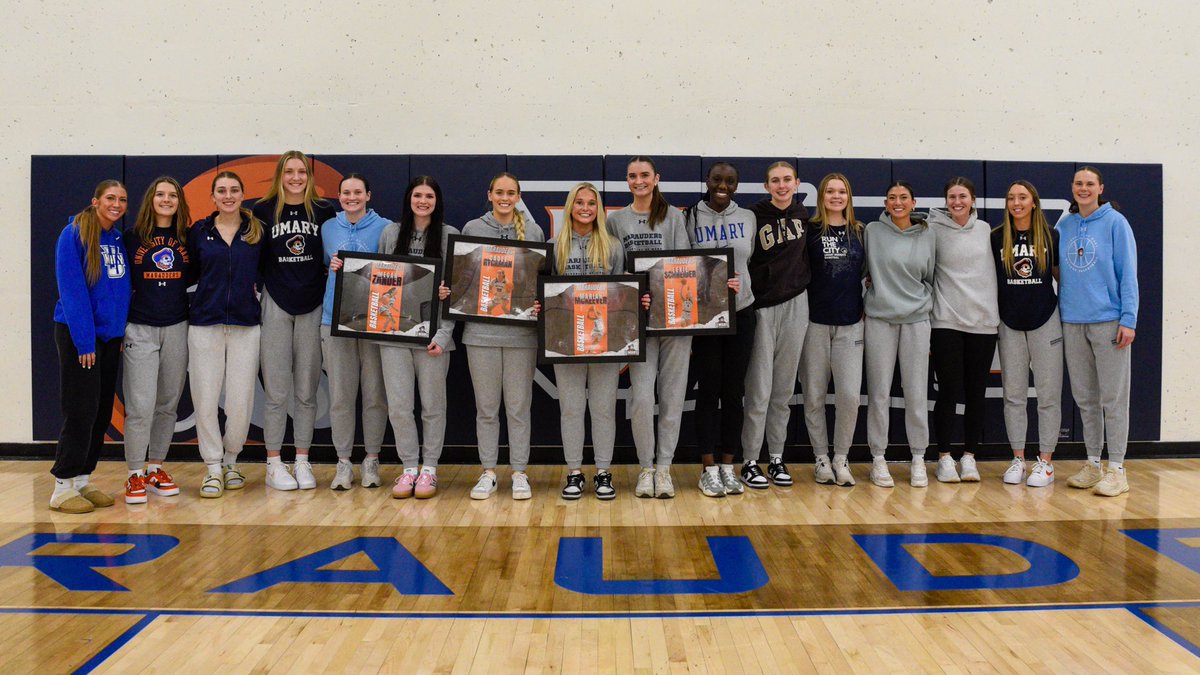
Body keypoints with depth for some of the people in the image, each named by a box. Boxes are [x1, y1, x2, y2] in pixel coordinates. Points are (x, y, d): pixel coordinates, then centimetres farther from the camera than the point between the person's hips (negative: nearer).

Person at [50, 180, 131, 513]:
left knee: (101, 412, 8)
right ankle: (64, 485, 2)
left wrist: (123, 332, 5)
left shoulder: (118, 239, 11)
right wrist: (84, 340, -17)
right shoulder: (74, 234, -9)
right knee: (81, 410, -7)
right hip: (77, 334, -7)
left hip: (110, 335, 7)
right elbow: (71, 290, -14)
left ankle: (83, 479, 17)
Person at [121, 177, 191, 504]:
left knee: (167, 404, 9)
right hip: (140, 329, -3)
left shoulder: (187, 238, 7)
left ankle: (156, 469, 21)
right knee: (141, 405, -8)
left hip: (177, 328, 3)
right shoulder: (131, 237, 1)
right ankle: (135, 475, 4)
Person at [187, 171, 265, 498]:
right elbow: (189, 272, 13)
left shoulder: (258, 231, 6)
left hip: (246, 324, 0)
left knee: (241, 402, -1)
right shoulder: (199, 231, 7)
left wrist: (255, 290, -2)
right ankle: (213, 468, 12)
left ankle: (230, 461, 21)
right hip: (205, 323, 0)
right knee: (205, 400, -1)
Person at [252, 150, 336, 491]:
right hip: (276, 307, -1)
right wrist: (256, 287, -2)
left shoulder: (323, 211, 4)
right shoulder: (263, 211, 2)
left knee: (306, 392, 6)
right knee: (277, 392, 1)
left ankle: (302, 463, 16)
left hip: (312, 308, 1)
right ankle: (274, 465, 11)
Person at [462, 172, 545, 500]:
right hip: (481, 329, 0)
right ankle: (488, 472, 19)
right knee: (486, 407, 8)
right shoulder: (472, 229, 5)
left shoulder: (534, 233, 6)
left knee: (518, 406, 5)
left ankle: (519, 473, 16)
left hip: (521, 331, 0)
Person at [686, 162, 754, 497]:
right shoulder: (691, 218, 0)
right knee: (708, 390, 1)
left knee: (734, 390, 6)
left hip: (741, 312, 3)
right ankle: (708, 468, 10)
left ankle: (728, 465, 17)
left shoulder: (748, 218, 7)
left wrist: (738, 283, 5)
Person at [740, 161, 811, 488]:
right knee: (759, 390, -3)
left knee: (784, 389, 9)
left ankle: (777, 458, 19)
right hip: (762, 307, -4)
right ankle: (750, 462, 7)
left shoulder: (803, 215, 9)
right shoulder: (754, 216, -6)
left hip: (795, 305, 4)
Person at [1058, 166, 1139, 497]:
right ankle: (1093, 465, 22)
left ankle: (1116, 470, 6)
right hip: (1072, 322, 5)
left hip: (1108, 321, -5)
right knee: (1085, 398, 12)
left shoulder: (1115, 222, -4)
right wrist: (1058, 314, 8)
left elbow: (1128, 274, -6)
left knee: (1112, 398, -1)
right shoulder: (1064, 226, 10)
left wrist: (1128, 319, -12)